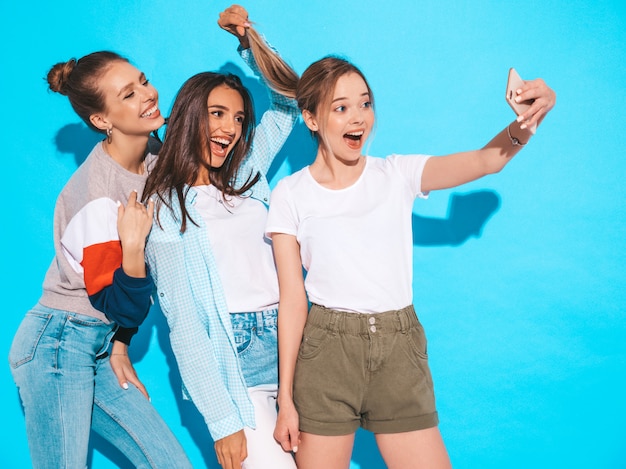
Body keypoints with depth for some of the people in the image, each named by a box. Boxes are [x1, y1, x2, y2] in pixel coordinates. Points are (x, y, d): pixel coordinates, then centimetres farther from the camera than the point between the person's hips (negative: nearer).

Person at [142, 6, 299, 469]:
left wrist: (249, 36, 8)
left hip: (289, 342, 5)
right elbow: (184, 323, -8)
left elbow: (291, 99, 20)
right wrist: (223, 421, -13)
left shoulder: (246, 179, 12)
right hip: (232, 362, -5)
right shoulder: (166, 208, -3)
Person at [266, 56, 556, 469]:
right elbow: (293, 298, -2)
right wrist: (286, 397, -4)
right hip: (326, 349, -1)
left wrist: (524, 126, -33)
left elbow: (486, 160, -11)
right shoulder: (291, 195, 0)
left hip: (399, 349, 1)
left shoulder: (398, 175, 3)